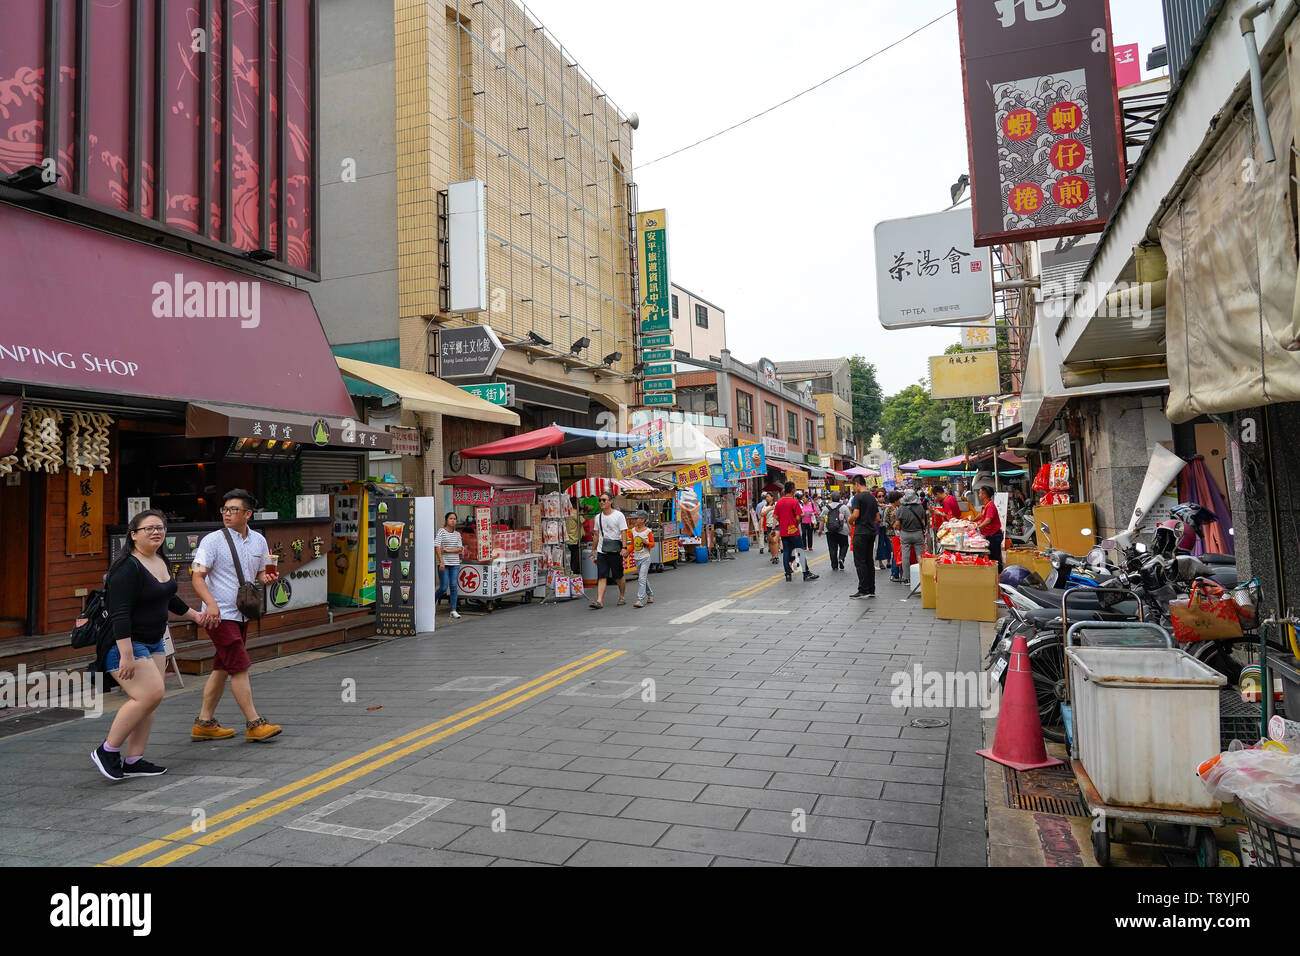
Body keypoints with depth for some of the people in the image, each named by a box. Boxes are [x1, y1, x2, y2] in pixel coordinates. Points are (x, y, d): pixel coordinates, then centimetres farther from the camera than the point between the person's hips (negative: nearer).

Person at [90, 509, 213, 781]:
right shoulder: (128, 568, -20)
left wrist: (194, 615, 33)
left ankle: (133, 761, 13)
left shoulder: (161, 561, 9)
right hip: (125, 643, -9)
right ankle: (107, 751, 1)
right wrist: (126, 656, -29)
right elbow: (120, 613, -25)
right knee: (149, 696, -16)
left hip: (153, 643, 9)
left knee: (150, 701, 6)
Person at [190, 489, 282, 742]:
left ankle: (204, 723, 22)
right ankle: (254, 723, -3)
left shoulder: (258, 540, 10)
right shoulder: (212, 540, -7)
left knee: (222, 669, 12)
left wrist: (267, 578, -5)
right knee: (240, 667, -8)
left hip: (242, 615, 7)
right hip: (220, 616, -7)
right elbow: (197, 576, -11)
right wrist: (211, 603, -27)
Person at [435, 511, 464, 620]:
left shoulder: (457, 534, 11)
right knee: (444, 587, -3)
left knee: (454, 586, -2)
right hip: (444, 564, -4)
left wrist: (447, 550, -10)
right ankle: (434, 599, 28)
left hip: (455, 564, 4)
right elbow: (437, 547, -10)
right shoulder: (441, 531, -4)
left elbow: (460, 549, 4)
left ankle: (453, 611, 1)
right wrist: (441, 562, -17)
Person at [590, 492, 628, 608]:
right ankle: (599, 601, -11)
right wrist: (594, 549, 18)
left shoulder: (618, 515, -3)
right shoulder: (598, 517, 11)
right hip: (601, 551, 3)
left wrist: (624, 547, -16)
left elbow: (623, 532, -7)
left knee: (619, 576, 7)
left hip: (615, 551, -3)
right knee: (602, 576, -5)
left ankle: (622, 596, 26)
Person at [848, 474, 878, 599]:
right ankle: (871, 590, 14)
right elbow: (877, 517, 16)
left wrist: (850, 520, 0)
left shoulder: (858, 497, -10)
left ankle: (863, 590, -6)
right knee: (869, 561, 11)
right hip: (872, 532, 8)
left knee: (860, 562, -5)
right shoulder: (872, 497, 14)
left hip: (861, 532, -8)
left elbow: (856, 514, -19)